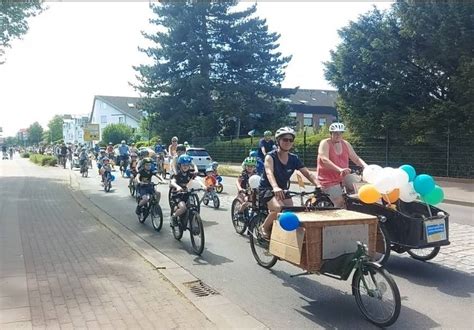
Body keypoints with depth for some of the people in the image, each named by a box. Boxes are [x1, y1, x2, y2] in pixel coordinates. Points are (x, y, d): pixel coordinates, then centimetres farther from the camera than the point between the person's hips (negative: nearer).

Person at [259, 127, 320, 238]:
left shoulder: (294, 159, -1)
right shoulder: (271, 156, -16)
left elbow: (308, 173, -8)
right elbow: (269, 172, -34)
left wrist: (318, 185, -28)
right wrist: (275, 188, -54)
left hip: (283, 190, 5)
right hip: (267, 189, -5)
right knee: (279, 208, -30)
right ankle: (264, 228, -5)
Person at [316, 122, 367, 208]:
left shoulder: (346, 144, 9)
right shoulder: (325, 143, -9)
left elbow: (356, 159, 11)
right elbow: (324, 160, -25)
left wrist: (365, 166, -11)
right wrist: (340, 169, -39)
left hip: (343, 178, 6)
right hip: (329, 181, -6)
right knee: (340, 203, -21)